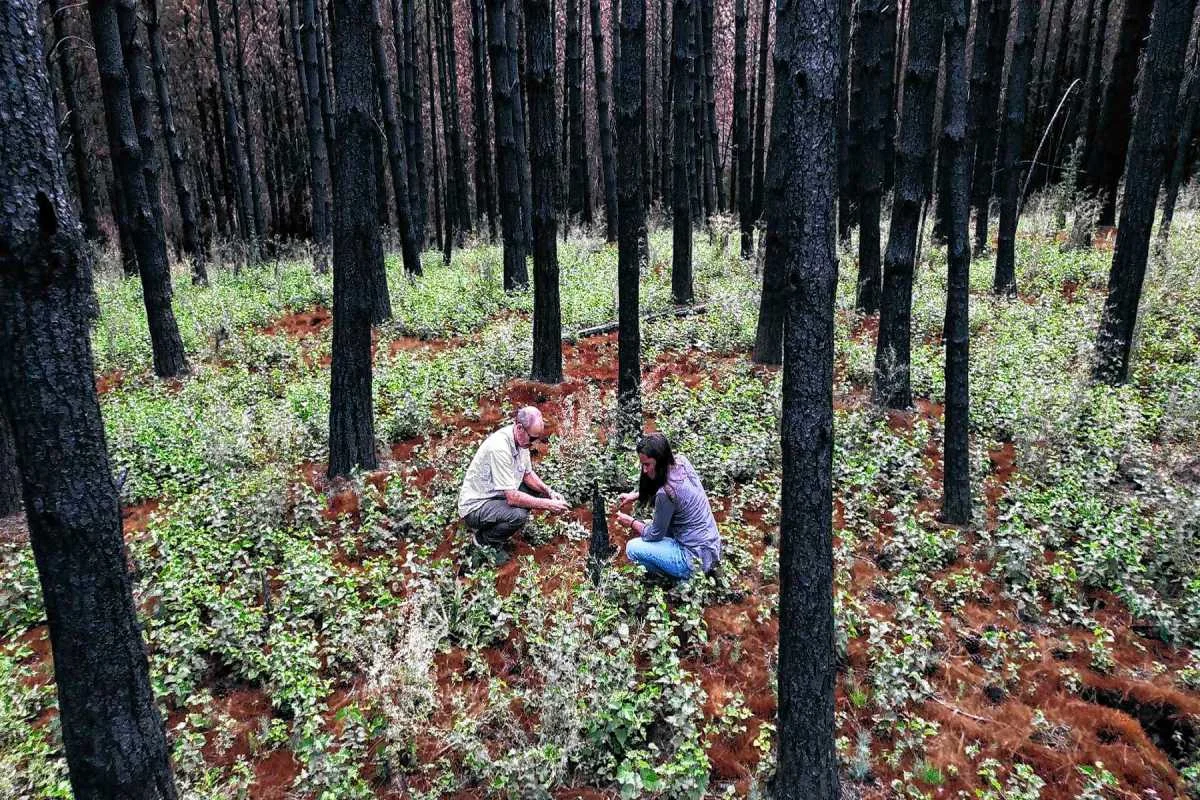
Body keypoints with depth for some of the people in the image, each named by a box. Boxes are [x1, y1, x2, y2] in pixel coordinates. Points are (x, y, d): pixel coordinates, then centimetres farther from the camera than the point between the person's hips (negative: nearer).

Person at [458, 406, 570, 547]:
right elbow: (512, 497, -32)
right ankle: (483, 539, -1)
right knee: (519, 515, -30)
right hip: (475, 506, -9)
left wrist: (549, 492, -7)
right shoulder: (499, 448, -32)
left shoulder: (521, 439, -5)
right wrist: (548, 505, -26)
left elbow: (528, 474, 9)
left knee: (537, 490, 5)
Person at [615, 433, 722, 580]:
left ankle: (684, 578, 3)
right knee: (648, 525, 23)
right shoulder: (680, 461, -6)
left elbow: (654, 534, -11)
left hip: (697, 558, -9)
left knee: (632, 548, -5)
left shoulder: (666, 492, -28)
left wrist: (631, 522, 4)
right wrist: (635, 495, 8)